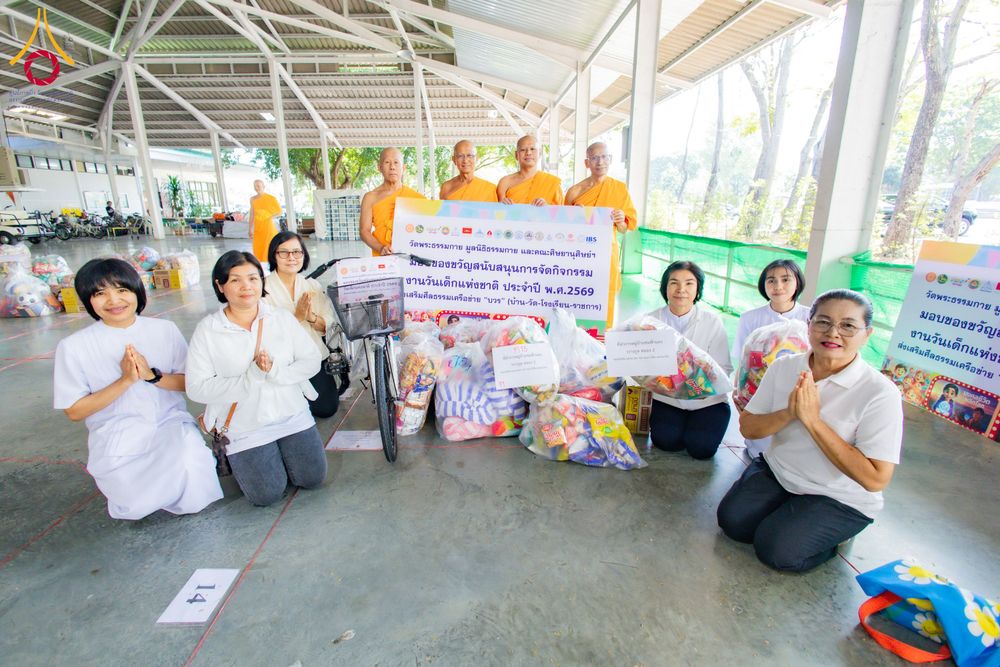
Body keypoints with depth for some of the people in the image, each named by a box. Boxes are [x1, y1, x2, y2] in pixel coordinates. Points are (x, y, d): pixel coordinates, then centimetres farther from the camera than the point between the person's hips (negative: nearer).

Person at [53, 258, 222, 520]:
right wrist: (125, 380, -17)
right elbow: (74, 411, -3)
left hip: (171, 425, 1)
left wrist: (152, 376, -17)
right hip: (118, 440, 0)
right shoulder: (73, 346, -4)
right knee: (139, 506, -23)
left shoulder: (165, 330, -1)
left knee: (194, 498, -25)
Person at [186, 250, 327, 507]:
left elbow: (312, 360, -5)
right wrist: (251, 378, -23)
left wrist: (275, 372, -22)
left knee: (312, 478, 0)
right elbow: (196, 388, -13)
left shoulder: (282, 318, -2)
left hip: (293, 416, 2)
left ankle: (280, 450, 28)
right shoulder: (207, 330, -9)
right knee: (267, 494, -4)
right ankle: (235, 456, 26)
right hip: (244, 426, -2)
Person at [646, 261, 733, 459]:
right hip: (665, 397, 0)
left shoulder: (712, 322, -4)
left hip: (707, 400, 0)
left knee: (701, 447, -18)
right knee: (666, 440, -21)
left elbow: (723, 367, -6)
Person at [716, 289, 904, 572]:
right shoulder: (784, 367, -7)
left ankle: (834, 534, 11)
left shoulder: (880, 393, -20)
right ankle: (788, 516, 15)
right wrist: (789, 413, -25)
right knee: (731, 520, -13)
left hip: (840, 499, -4)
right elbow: (747, 427, -5)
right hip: (776, 471, 4)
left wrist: (813, 420, -29)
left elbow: (875, 479, -24)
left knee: (777, 550, -18)